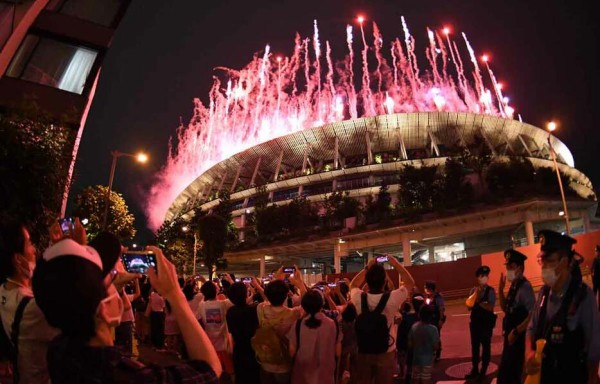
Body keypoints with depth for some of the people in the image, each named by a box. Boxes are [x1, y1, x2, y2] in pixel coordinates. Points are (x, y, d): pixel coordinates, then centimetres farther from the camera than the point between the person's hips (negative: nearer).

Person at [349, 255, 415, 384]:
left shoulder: (359, 298, -14)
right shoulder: (391, 299, -20)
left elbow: (353, 285, 12)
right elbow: (410, 282, -2)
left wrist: (367, 268, 9)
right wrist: (396, 265, 3)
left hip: (363, 353, 2)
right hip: (385, 353, -2)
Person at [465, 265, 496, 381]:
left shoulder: (490, 291, -9)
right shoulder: (474, 291, 4)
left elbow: (490, 307, -18)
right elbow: (469, 306, -2)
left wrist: (479, 301, -16)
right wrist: (476, 297, -15)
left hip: (486, 323, -4)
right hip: (475, 322, 4)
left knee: (486, 346, 7)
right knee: (474, 346, 13)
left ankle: (483, 371, 20)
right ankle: (475, 369, 25)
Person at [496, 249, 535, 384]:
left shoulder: (525, 287, -20)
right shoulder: (514, 285, 7)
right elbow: (506, 309, 14)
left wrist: (516, 332, -18)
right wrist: (500, 290, 0)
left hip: (519, 337, -8)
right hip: (511, 335, 8)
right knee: (505, 371, 18)